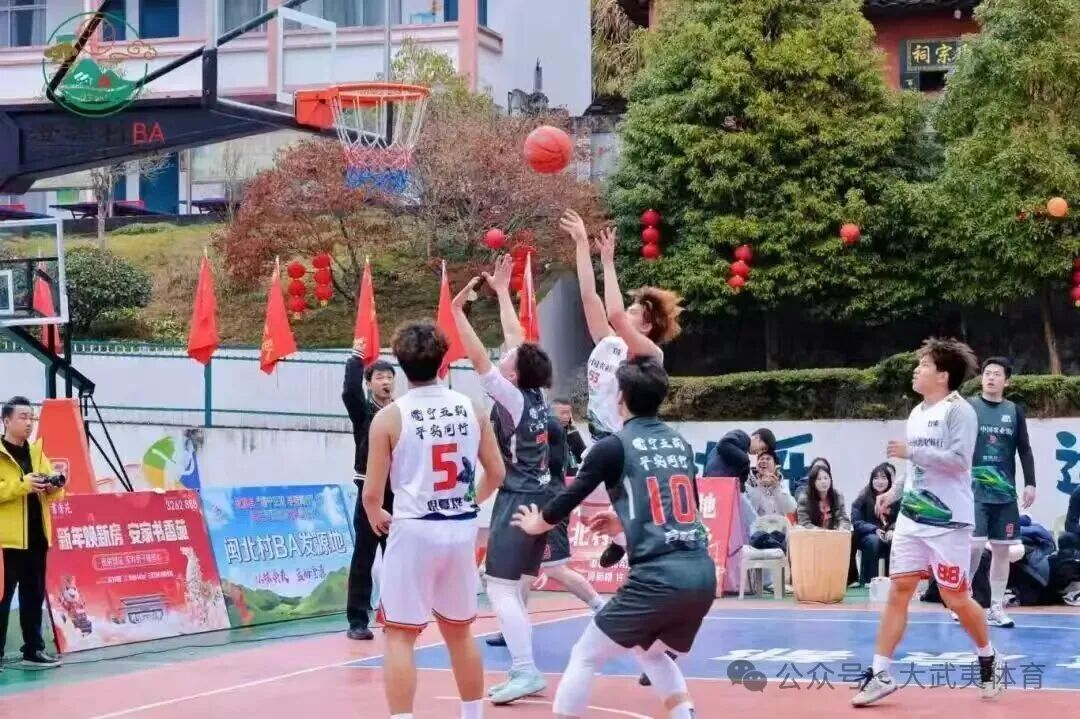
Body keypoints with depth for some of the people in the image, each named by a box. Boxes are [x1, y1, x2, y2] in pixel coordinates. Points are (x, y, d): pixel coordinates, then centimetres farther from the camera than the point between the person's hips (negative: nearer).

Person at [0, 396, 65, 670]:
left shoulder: (36, 452, 16)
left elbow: (52, 494, 17)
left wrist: (54, 488, -5)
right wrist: (22, 484, -23)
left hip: (36, 537, 7)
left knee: (34, 596, 11)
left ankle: (33, 651, 18)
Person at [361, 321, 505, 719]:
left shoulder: (390, 416, -8)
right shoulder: (470, 408, 3)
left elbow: (372, 493, -7)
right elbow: (496, 473, 11)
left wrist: (376, 518, 15)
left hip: (414, 530, -4)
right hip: (462, 529, 5)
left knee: (400, 635, 1)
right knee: (460, 630, 19)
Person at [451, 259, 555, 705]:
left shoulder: (512, 398, -13)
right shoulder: (537, 393, 5)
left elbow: (478, 358, -19)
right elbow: (516, 338, 15)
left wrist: (457, 310, -16)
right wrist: (501, 291, 22)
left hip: (517, 500, -9)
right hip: (539, 497, 9)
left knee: (500, 588, -10)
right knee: (517, 589, 12)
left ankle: (526, 672, -18)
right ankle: (523, 672, 12)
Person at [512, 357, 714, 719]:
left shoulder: (614, 446, -1)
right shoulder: (681, 443, 16)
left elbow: (571, 497, 9)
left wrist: (537, 524, 29)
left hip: (657, 578, -6)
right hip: (702, 575, 6)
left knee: (584, 657, 8)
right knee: (654, 653, 30)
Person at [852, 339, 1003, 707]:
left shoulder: (959, 410, -11)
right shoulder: (917, 412, 13)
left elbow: (957, 460, -21)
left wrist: (910, 452, -21)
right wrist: (894, 491, 12)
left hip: (949, 521, -7)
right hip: (912, 517, 7)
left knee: (955, 597, 2)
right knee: (898, 590, 0)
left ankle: (989, 660, 26)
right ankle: (880, 674, -1)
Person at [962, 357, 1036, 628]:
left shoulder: (1015, 411, 9)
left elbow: (1024, 449, 10)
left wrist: (1030, 483, 2)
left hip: (1005, 492, 4)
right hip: (974, 490, -3)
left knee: (1002, 548, 5)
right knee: (974, 545, -13)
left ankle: (996, 607, 13)